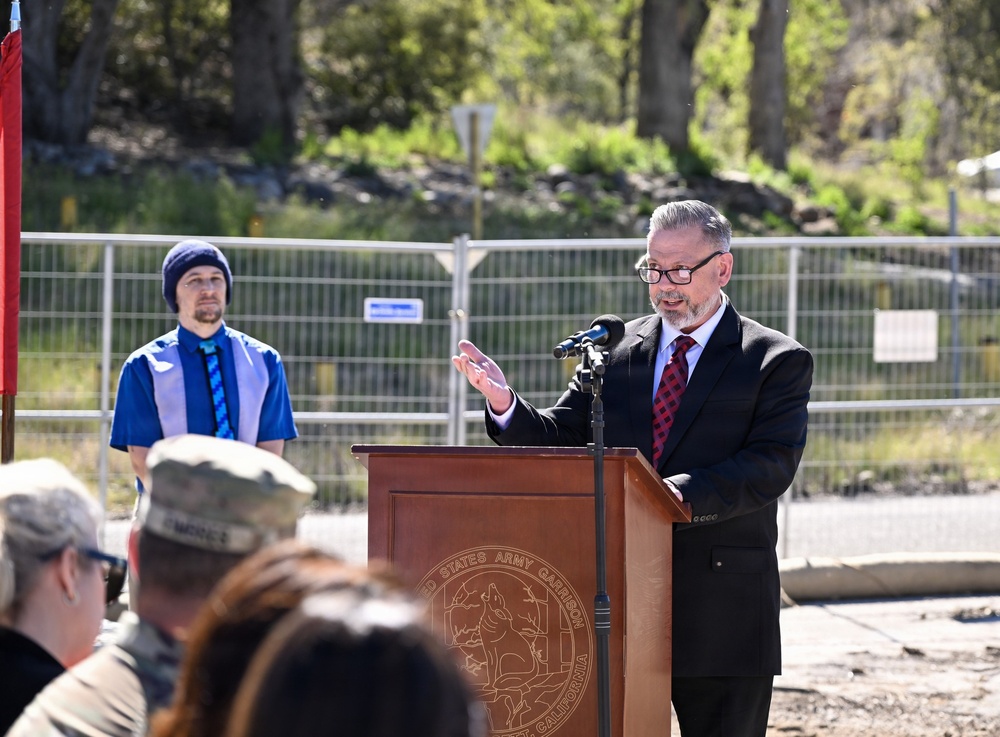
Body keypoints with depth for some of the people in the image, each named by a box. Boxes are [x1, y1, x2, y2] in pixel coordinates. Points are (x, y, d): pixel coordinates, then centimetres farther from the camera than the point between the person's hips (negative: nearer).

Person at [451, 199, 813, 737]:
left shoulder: (778, 361, -2)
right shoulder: (615, 350, 11)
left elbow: (771, 465, -14)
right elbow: (558, 439, 6)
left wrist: (683, 494, -30)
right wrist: (505, 403, -15)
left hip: (721, 609, -3)